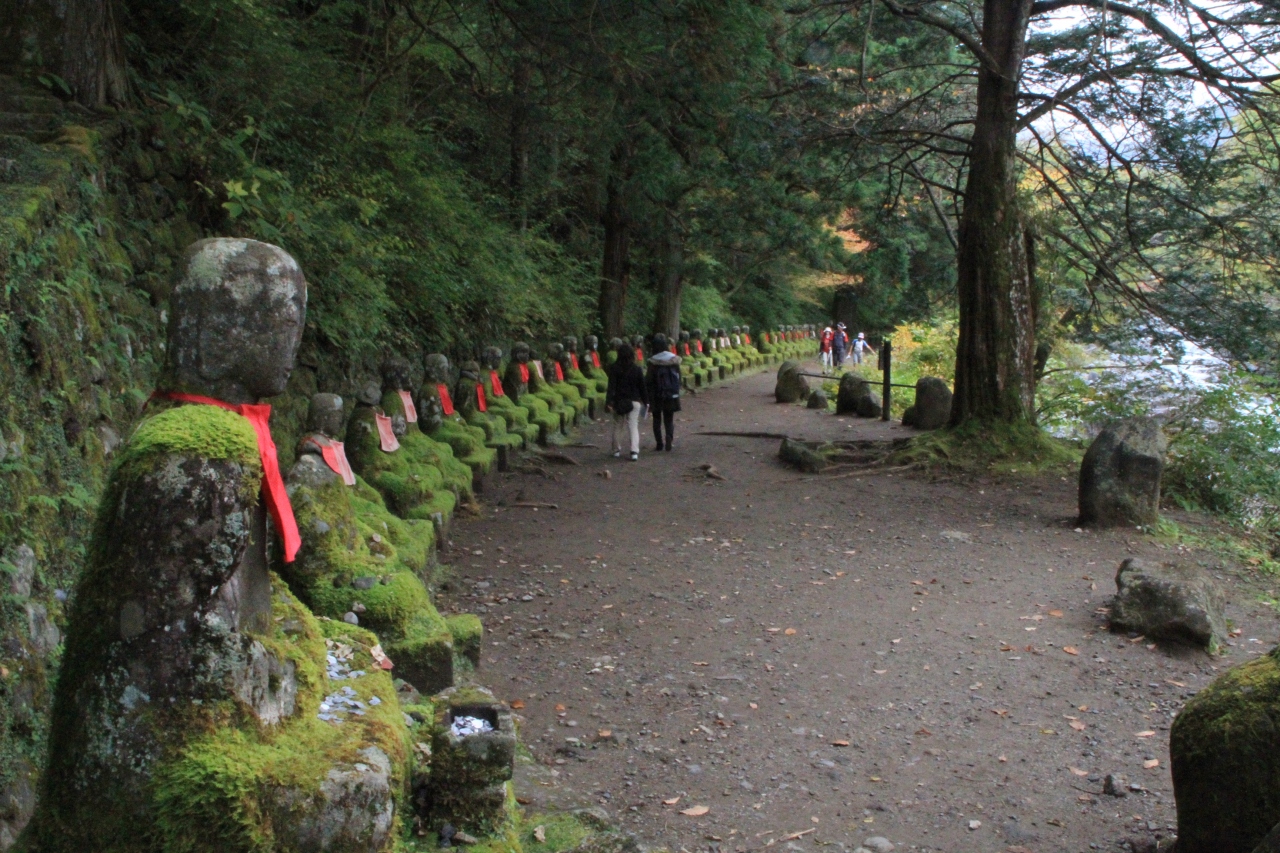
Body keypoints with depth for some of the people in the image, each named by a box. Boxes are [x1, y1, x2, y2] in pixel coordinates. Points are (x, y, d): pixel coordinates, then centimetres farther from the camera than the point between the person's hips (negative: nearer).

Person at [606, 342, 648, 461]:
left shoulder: (614, 368, -7)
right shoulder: (637, 369, -2)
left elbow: (611, 386, -12)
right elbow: (642, 387, 3)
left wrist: (609, 402, -13)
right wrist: (646, 401, 13)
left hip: (619, 401, 0)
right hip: (634, 401, 0)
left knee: (616, 426, 15)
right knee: (634, 427, -1)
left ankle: (616, 450, 22)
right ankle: (634, 451, -14)